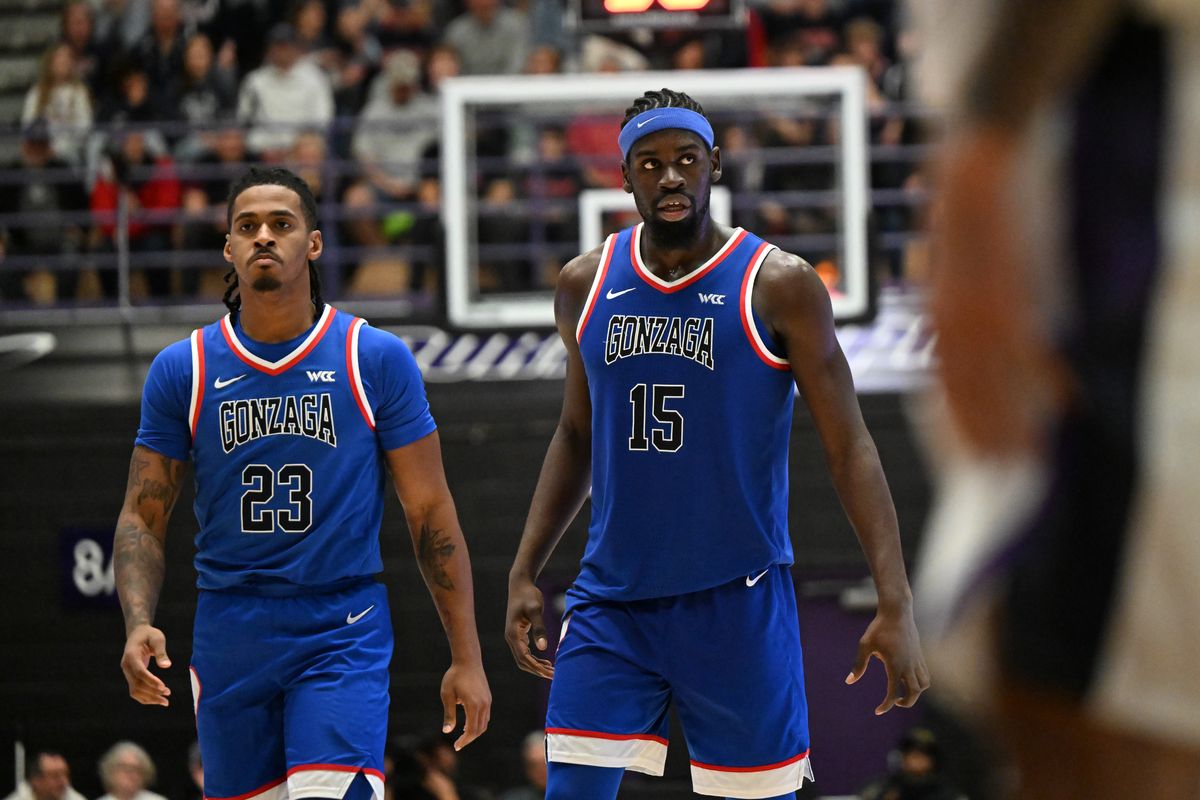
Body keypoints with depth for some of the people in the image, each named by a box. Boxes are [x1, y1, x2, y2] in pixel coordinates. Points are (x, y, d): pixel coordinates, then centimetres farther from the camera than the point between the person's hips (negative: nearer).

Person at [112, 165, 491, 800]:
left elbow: (430, 511, 3)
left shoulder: (376, 359, 0)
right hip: (229, 637, 2)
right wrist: (138, 624, -12)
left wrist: (466, 657, 1)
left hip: (343, 634, -2)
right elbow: (143, 517, 7)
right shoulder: (181, 370, 4)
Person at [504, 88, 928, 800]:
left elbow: (849, 446, -8)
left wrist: (896, 604, -16)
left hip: (738, 601, -3)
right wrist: (526, 572, 12)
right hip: (612, 600, 3)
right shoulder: (586, 286, 6)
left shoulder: (778, 287, -7)